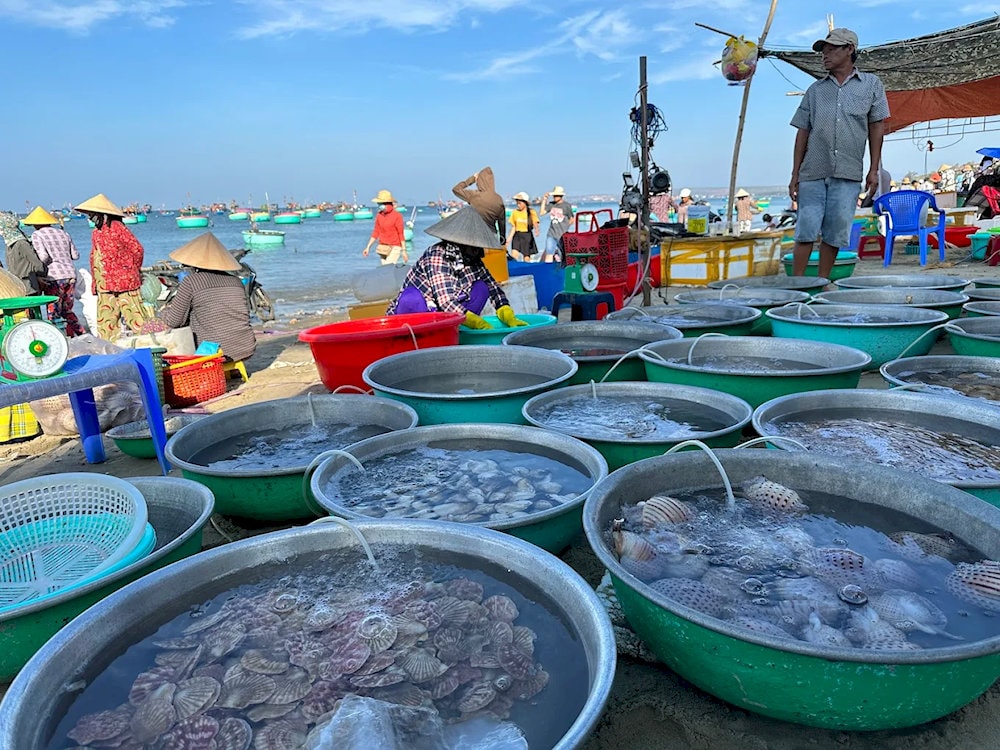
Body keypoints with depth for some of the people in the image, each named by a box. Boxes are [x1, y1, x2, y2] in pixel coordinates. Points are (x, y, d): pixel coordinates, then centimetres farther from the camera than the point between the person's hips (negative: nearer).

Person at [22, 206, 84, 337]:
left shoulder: (37, 235, -2)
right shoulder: (63, 232, 13)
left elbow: (43, 257, -16)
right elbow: (75, 255, 14)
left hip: (54, 277, -6)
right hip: (71, 275, 6)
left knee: (54, 312, 2)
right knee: (67, 310, 19)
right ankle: (82, 335, 14)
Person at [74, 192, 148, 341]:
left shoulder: (116, 227, -8)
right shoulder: (96, 233, 15)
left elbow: (137, 249, -10)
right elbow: (94, 258, 21)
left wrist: (131, 270, 2)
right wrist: (95, 284, 14)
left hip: (123, 281, -8)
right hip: (104, 285, 8)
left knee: (133, 314, -7)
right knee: (105, 321, 9)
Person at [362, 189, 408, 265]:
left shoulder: (397, 215, -10)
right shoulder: (379, 215, 5)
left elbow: (401, 234, -9)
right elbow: (376, 232, 12)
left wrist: (404, 250, -12)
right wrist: (368, 247, 9)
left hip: (394, 247, -6)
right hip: (382, 247, 6)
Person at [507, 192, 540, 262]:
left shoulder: (531, 212, -4)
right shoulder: (515, 212, 4)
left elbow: (535, 224, -11)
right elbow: (513, 227, 7)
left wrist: (536, 231, -34)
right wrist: (508, 239, 0)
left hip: (527, 236, -2)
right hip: (517, 235, 2)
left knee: (527, 259, 1)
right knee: (514, 255, -18)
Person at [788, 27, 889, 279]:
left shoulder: (871, 84, 12)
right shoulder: (815, 90, 14)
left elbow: (876, 127, 10)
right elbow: (802, 132, 12)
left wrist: (874, 169, 3)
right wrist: (795, 174, 5)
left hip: (848, 174, 0)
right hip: (813, 172, 1)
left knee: (835, 234, 0)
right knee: (806, 232, -5)